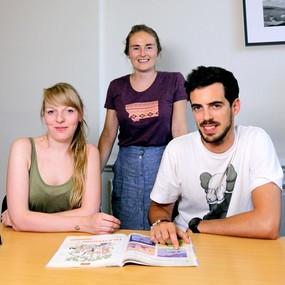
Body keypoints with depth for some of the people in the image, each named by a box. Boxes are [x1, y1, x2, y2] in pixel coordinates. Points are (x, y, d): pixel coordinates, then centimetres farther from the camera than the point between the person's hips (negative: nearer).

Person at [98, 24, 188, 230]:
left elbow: (179, 130, -4)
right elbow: (108, 135, 8)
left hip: (162, 162, -2)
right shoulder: (117, 87, 6)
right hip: (127, 166, 3)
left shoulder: (174, 82, -2)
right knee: (128, 233, 9)